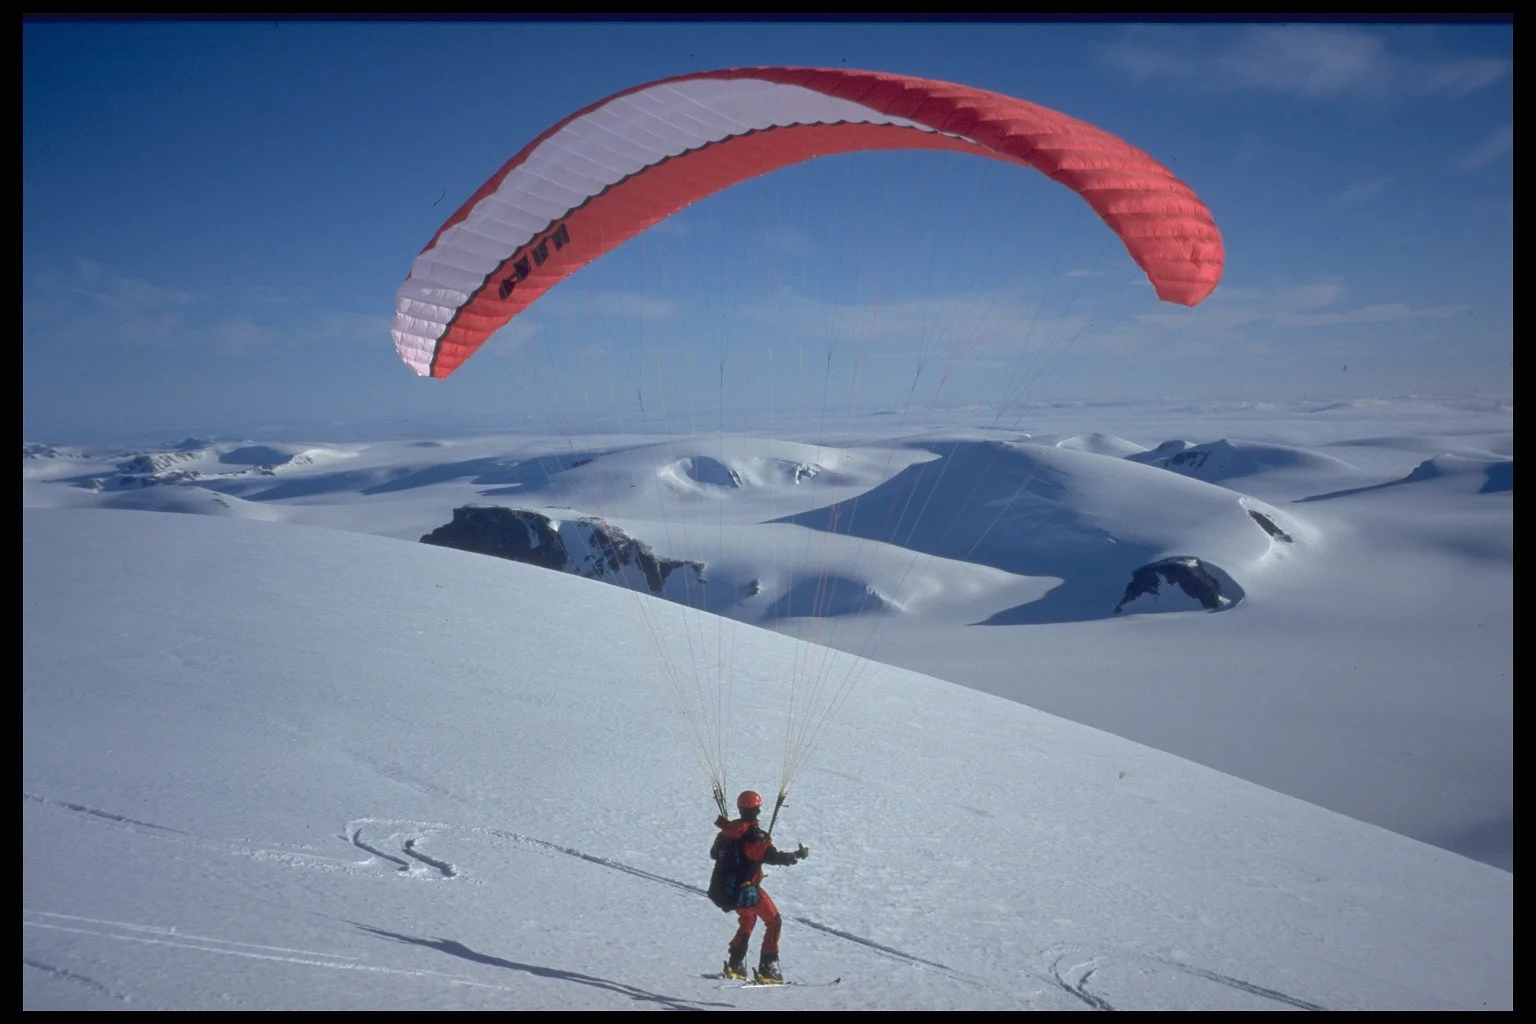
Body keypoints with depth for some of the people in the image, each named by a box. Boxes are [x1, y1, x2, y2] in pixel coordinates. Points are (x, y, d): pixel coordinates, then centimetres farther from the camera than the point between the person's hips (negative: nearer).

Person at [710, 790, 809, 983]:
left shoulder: (728, 830, 4)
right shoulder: (756, 835, -18)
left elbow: (713, 854, 18)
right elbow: (774, 856, -23)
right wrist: (798, 855, -9)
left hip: (722, 889, 7)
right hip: (746, 890, -7)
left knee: (748, 920, 28)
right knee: (774, 922, 6)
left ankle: (735, 964, 26)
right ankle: (767, 968, 0)